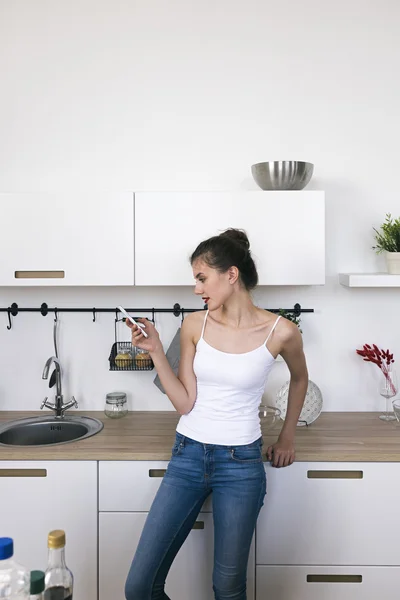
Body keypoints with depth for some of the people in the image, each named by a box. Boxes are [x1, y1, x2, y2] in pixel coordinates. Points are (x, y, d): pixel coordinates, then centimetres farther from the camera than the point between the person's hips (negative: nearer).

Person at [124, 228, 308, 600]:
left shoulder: (280, 332, -9)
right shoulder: (195, 325, -2)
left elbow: (299, 378, 13)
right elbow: (185, 403, -3)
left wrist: (287, 437, 17)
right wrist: (155, 351, -11)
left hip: (241, 462, -2)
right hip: (188, 456, 3)